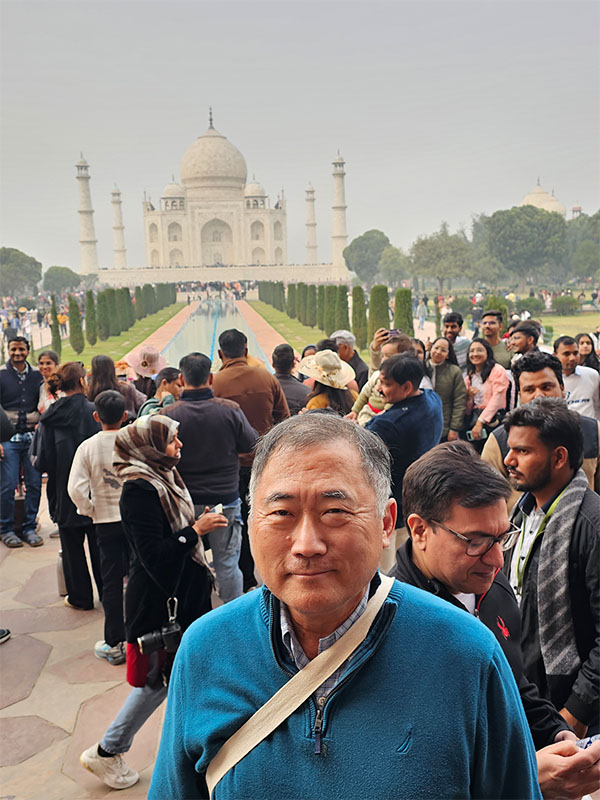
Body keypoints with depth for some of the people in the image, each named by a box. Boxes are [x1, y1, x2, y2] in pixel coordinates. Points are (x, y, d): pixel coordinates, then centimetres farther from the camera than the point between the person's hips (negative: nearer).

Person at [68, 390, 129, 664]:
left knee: (112, 582, 8)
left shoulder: (87, 447, -8)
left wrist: (90, 510, 2)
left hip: (106, 521, 0)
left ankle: (114, 644, 16)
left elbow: (76, 489, -14)